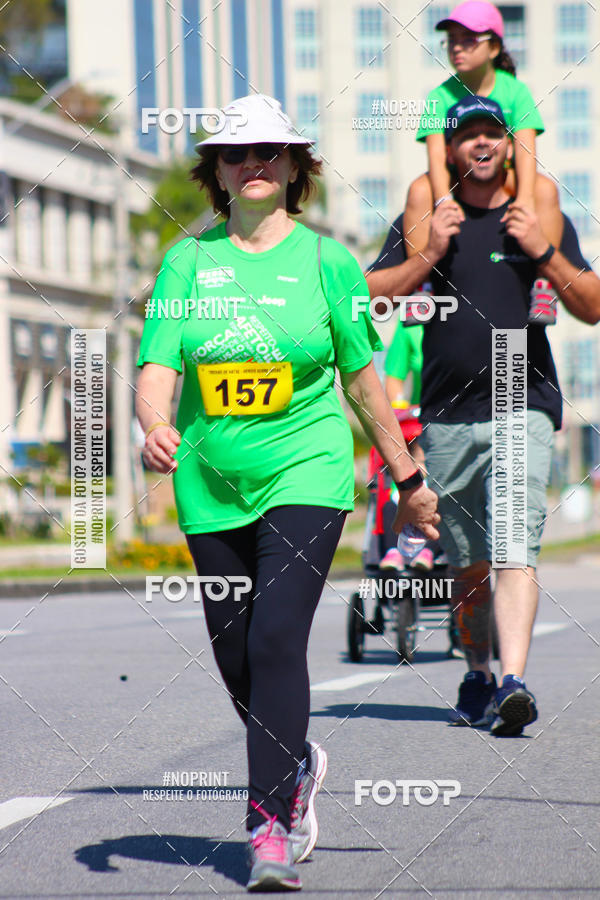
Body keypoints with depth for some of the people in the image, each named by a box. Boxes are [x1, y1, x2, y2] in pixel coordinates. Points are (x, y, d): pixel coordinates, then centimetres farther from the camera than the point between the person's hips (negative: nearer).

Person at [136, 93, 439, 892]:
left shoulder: (326, 260, 0)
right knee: (235, 657, 10)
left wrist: (408, 480, 13)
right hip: (210, 486, 3)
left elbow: (363, 380, 8)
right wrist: (156, 427, -27)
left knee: (277, 640, -18)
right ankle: (298, 765, 40)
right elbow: (157, 367, -4)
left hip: (305, 476, -3)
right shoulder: (189, 259, 3)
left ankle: (272, 834, -16)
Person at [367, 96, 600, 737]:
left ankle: (514, 683, -29)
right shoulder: (427, 220, 10)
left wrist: (543, 254, -10)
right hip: (446, 416, 2)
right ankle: (477, 675, 28)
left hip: (523, 408, -2)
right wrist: (430, 256, -10)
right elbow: (370, 298, 2)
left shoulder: (543, 220, 9)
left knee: (516, 549, -18)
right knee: (467, 565, 9)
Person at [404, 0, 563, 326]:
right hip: (455, 177, 0)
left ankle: (543, 282, -30)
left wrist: (525, 197, -33)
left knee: (546, 189, -31)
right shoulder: (441, 96, -3)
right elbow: (436, 154, -16)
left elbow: (524, 148, -14)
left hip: (504, 177, 0)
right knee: (419, 190, -32)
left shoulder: (515, 91, -2)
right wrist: (444, 200, -35)